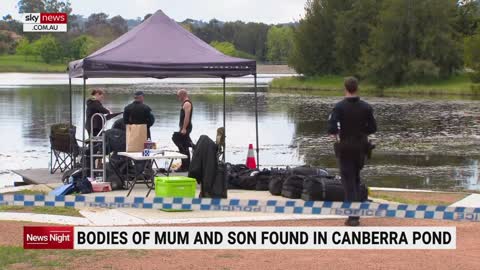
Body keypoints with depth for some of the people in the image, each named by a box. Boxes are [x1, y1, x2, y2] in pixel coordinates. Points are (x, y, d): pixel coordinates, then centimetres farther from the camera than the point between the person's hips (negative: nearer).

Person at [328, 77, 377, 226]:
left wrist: (335, 133, 2)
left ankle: (353, 216, -7)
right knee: (356, 179, 21)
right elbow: (372, 128, -1)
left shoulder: (339, 107, -13)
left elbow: (331, 128, -21)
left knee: (348, 181, 0)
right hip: (361, 147, 3)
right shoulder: (366, 107, -4)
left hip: (345, 147, -3)